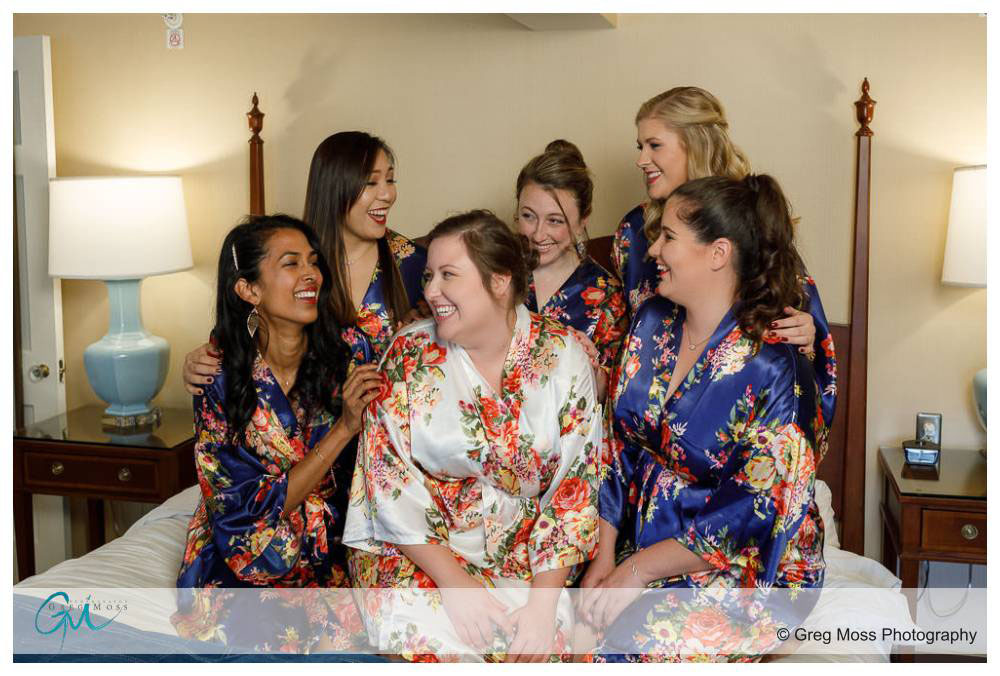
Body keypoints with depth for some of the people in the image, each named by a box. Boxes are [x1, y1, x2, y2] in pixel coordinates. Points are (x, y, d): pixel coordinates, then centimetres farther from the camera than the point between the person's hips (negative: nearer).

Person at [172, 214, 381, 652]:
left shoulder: (340, 358, -5)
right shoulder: (220, 378, -11)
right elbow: (254, 509, -15)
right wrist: (345, 428, -23)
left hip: (328, 559, 2)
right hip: (243, 563, -2)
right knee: (271, 640, -29)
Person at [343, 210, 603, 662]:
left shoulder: (563, 356, -5)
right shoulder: (409, 355, -7)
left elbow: (574, 486, -5)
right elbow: (389, 478, -8)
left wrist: (544, 601, -13)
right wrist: (453, 581, -15)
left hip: (522, 554, 1)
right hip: (418, 551, -1)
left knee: (546, 639, -21)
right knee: (425, 640, -24)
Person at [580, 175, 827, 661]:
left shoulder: (775, 368, -18)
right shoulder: (651, 323, 2)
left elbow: (755, 515, -19)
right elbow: (618, 446, 3)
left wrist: (640, 568, -19)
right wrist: (604, 554, -6)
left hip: (743, 566, -5)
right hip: (640, 539, 5)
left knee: (628, 643, -26)